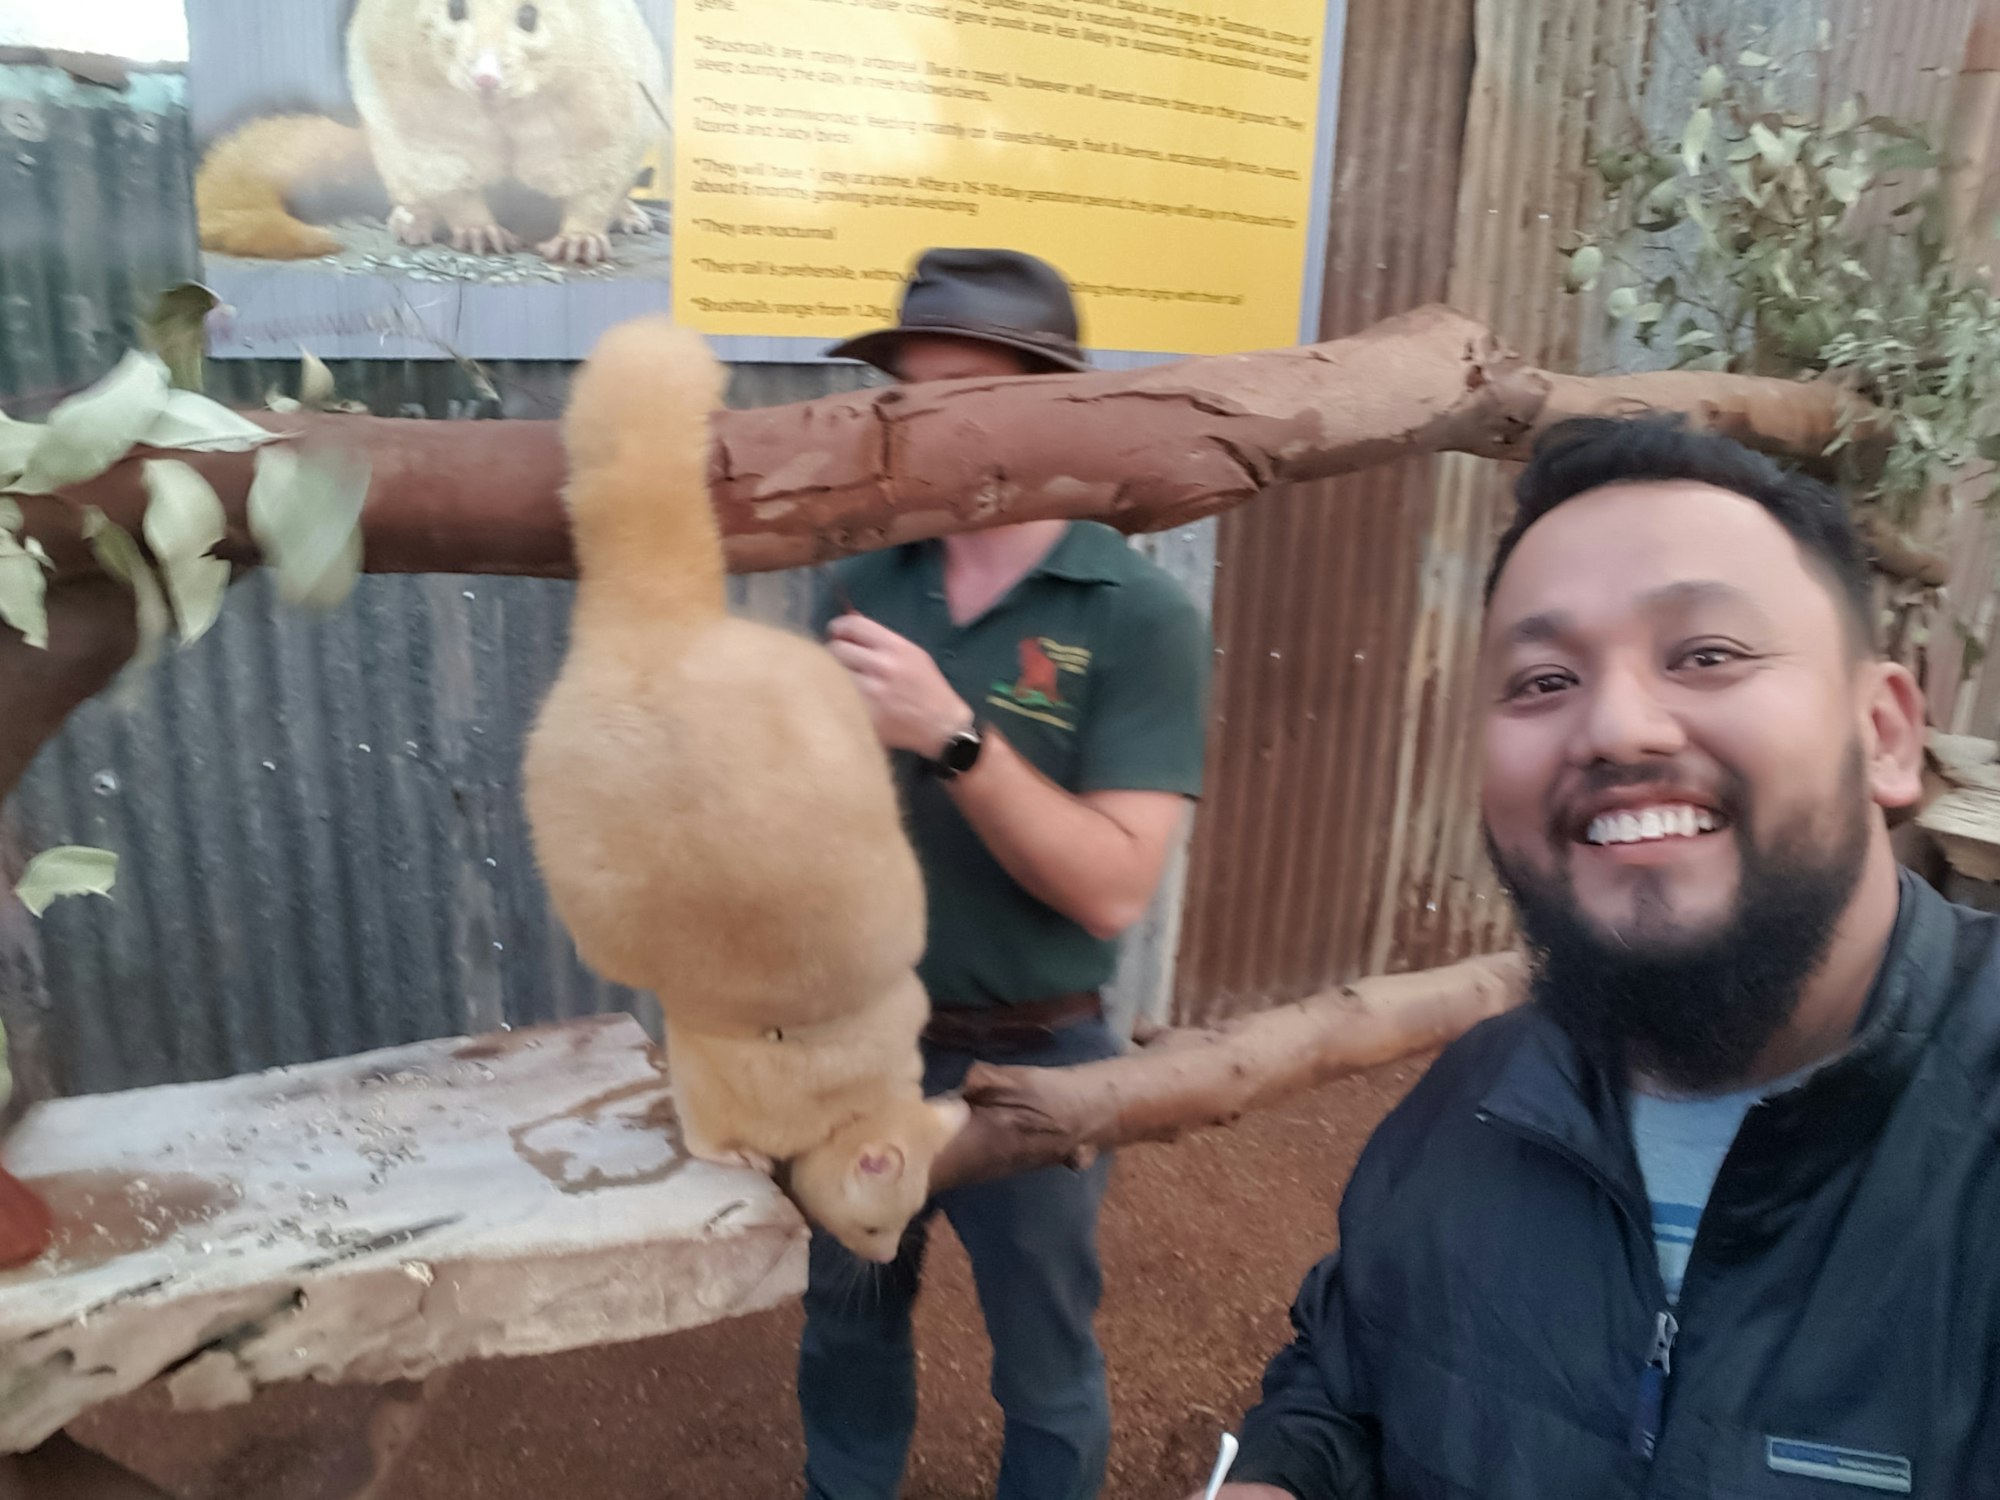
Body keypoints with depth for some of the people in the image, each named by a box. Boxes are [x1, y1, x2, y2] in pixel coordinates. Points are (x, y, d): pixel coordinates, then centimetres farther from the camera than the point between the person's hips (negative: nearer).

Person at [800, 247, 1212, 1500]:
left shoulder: (1141, 617, -16)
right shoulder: (869, 584, -1)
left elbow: (1114, 889, -24)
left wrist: (952, 733, -32)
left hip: (1029, 1064, -4)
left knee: (1044, 1366, 19)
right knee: (847, 1322, 27)